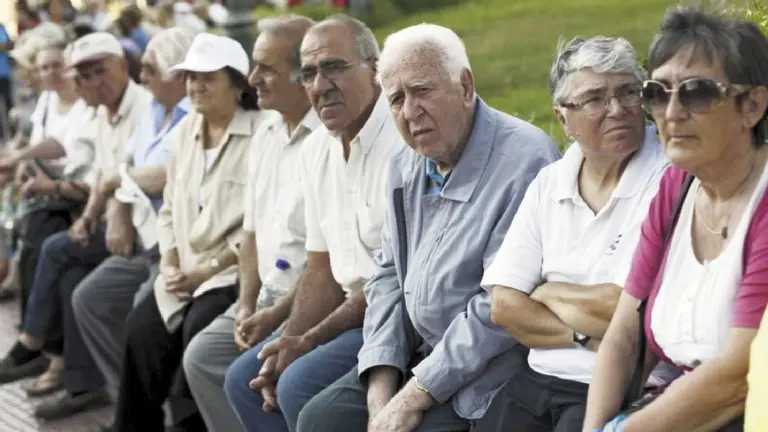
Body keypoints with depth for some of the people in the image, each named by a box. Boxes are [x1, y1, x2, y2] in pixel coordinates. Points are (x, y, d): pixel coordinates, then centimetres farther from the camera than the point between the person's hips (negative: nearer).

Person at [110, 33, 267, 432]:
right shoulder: (185, 131, 13)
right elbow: (170, 209, 17)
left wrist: (208, 270, -16)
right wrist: (171, 265, 1)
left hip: (238, 270, -7)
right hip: (188, 272, 7)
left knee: (199, 326, -27)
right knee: (142, 326, -12)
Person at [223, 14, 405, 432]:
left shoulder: (400, 141, -19)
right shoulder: (316, 149, 9)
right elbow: (322, 268, 13)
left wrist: (308, 341, -14)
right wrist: (289, 343, -3)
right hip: (351, 310, 9)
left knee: (300, 384, -22)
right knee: (244, 379, 6)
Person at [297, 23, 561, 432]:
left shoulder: (523, 161, -20)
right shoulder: (407, 164, 8)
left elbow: (501, 306, -23)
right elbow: (389, 275, 12)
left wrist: (414, 397, -18)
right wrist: (381, 387, -1)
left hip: (487, 370, -7)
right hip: (419, 356, 8)